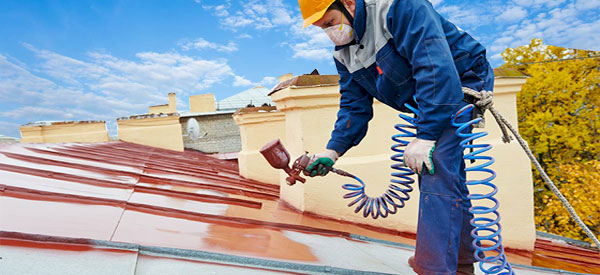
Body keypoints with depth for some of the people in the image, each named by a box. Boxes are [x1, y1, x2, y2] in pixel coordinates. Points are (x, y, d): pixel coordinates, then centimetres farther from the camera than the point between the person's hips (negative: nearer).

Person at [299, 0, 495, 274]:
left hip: (463, 81, -8)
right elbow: (354, 105, 1)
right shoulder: (344, 55, 2)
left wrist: (425, 136, -37)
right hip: (425, 104, 8)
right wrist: (332, 151, -12)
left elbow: (434, 65, -33)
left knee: (437, 170, -23)